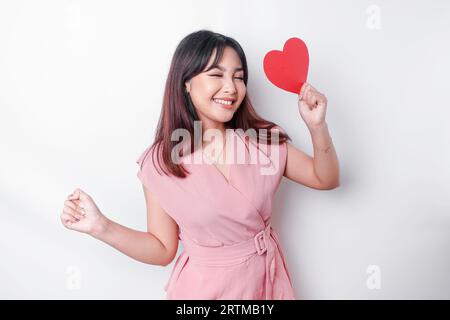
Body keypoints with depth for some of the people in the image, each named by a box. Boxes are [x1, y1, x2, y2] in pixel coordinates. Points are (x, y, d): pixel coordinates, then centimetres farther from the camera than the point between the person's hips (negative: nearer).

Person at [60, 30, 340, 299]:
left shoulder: (265, 139, -9)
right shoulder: (159, 164, -15)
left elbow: (325, 180, 0)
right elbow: (163, 249, -7)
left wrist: (317, 126, -17)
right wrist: (100, 226, -21)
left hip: (267, 278, 3)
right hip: (207, 286, -2)